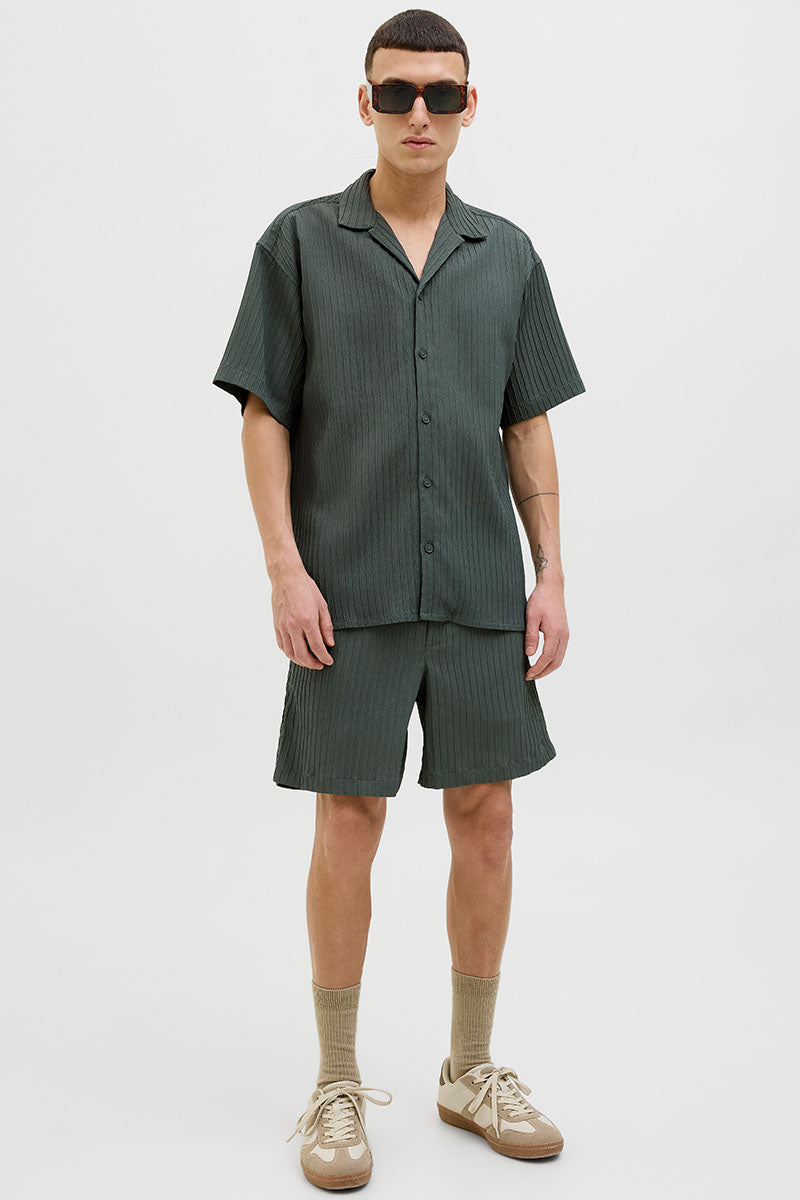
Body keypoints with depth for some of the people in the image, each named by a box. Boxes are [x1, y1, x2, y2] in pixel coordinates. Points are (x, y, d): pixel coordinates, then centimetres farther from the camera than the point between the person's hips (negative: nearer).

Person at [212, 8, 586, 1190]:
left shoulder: (507, 254, 10)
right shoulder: (301, 240, 2)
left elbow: (529, 427, 10)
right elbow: (264, 416, -1)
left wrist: (549, 575, 3)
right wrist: (285, 569, -10)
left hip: (480, 588, 3)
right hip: (350, 593, -3)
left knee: (485, 816, 7)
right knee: (348, 824, 1)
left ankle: (471, 1070, 24)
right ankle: (338, 1085, 17)